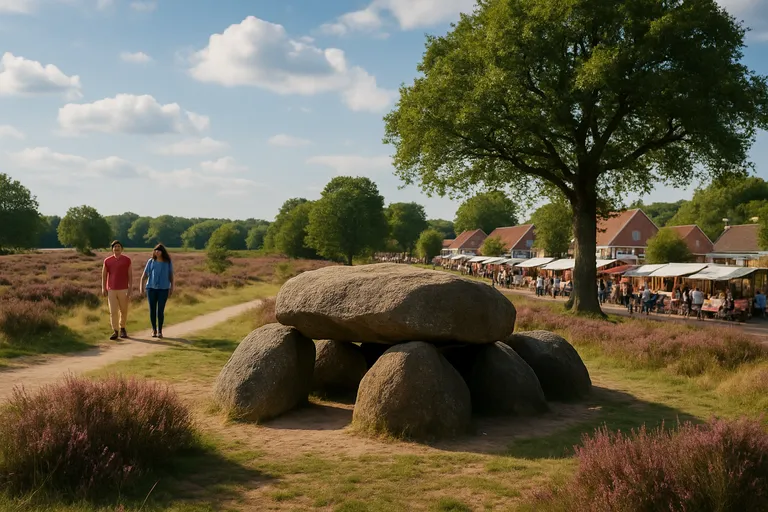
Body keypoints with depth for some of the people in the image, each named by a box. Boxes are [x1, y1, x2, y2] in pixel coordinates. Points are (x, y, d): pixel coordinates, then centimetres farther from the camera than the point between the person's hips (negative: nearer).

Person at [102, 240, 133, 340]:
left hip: (123, 290, 0)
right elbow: (104, 275, 8)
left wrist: (130, 289, -7)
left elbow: (130, 275, 0)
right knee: (113, 311, -5)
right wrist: (103, 288, 0)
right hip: (111, 290, 0)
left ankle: (122, 329, 27)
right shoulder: (107, 261, 3)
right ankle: (115, 331, -2)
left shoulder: (127, 260, 0)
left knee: (124, 311, 8)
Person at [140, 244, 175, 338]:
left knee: (160, 310, -4)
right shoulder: (151, 261, 3)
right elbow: (144, 275, 3)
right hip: (151, 288, 1)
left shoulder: (168, 262, 3)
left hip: (163, 289, -1)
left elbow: (171, 276, 8)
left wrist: (172, 288, 3)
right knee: (152, 310, 3)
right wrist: (141, 286, -3)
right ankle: (154, 330, 17)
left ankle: (160, 331, 8)